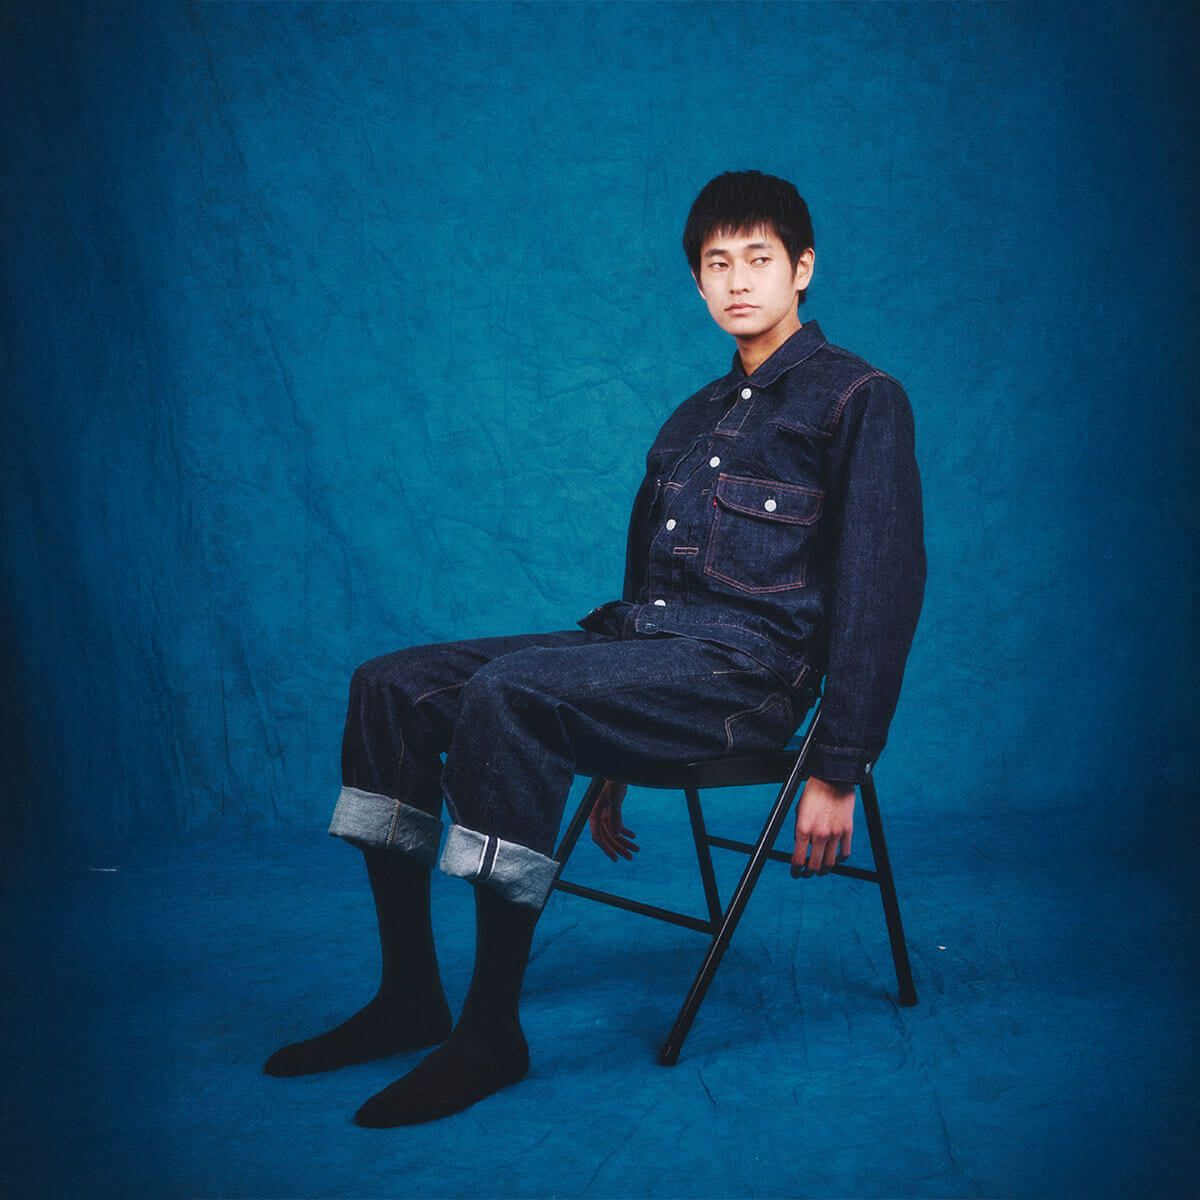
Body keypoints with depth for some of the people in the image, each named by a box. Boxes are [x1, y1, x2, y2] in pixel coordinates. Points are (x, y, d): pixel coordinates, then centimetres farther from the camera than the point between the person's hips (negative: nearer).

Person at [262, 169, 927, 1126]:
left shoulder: (861, 400, 2)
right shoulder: (695, 418, 25)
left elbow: (884, 586, -7)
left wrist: (839, 769, -12)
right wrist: (606, 761, 23)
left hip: (745, 664, -8)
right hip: (641, 643, 8)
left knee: (508, 694, -33)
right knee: (392, 686, -7)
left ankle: (493, 1030, -23)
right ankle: (409, 997, -3)